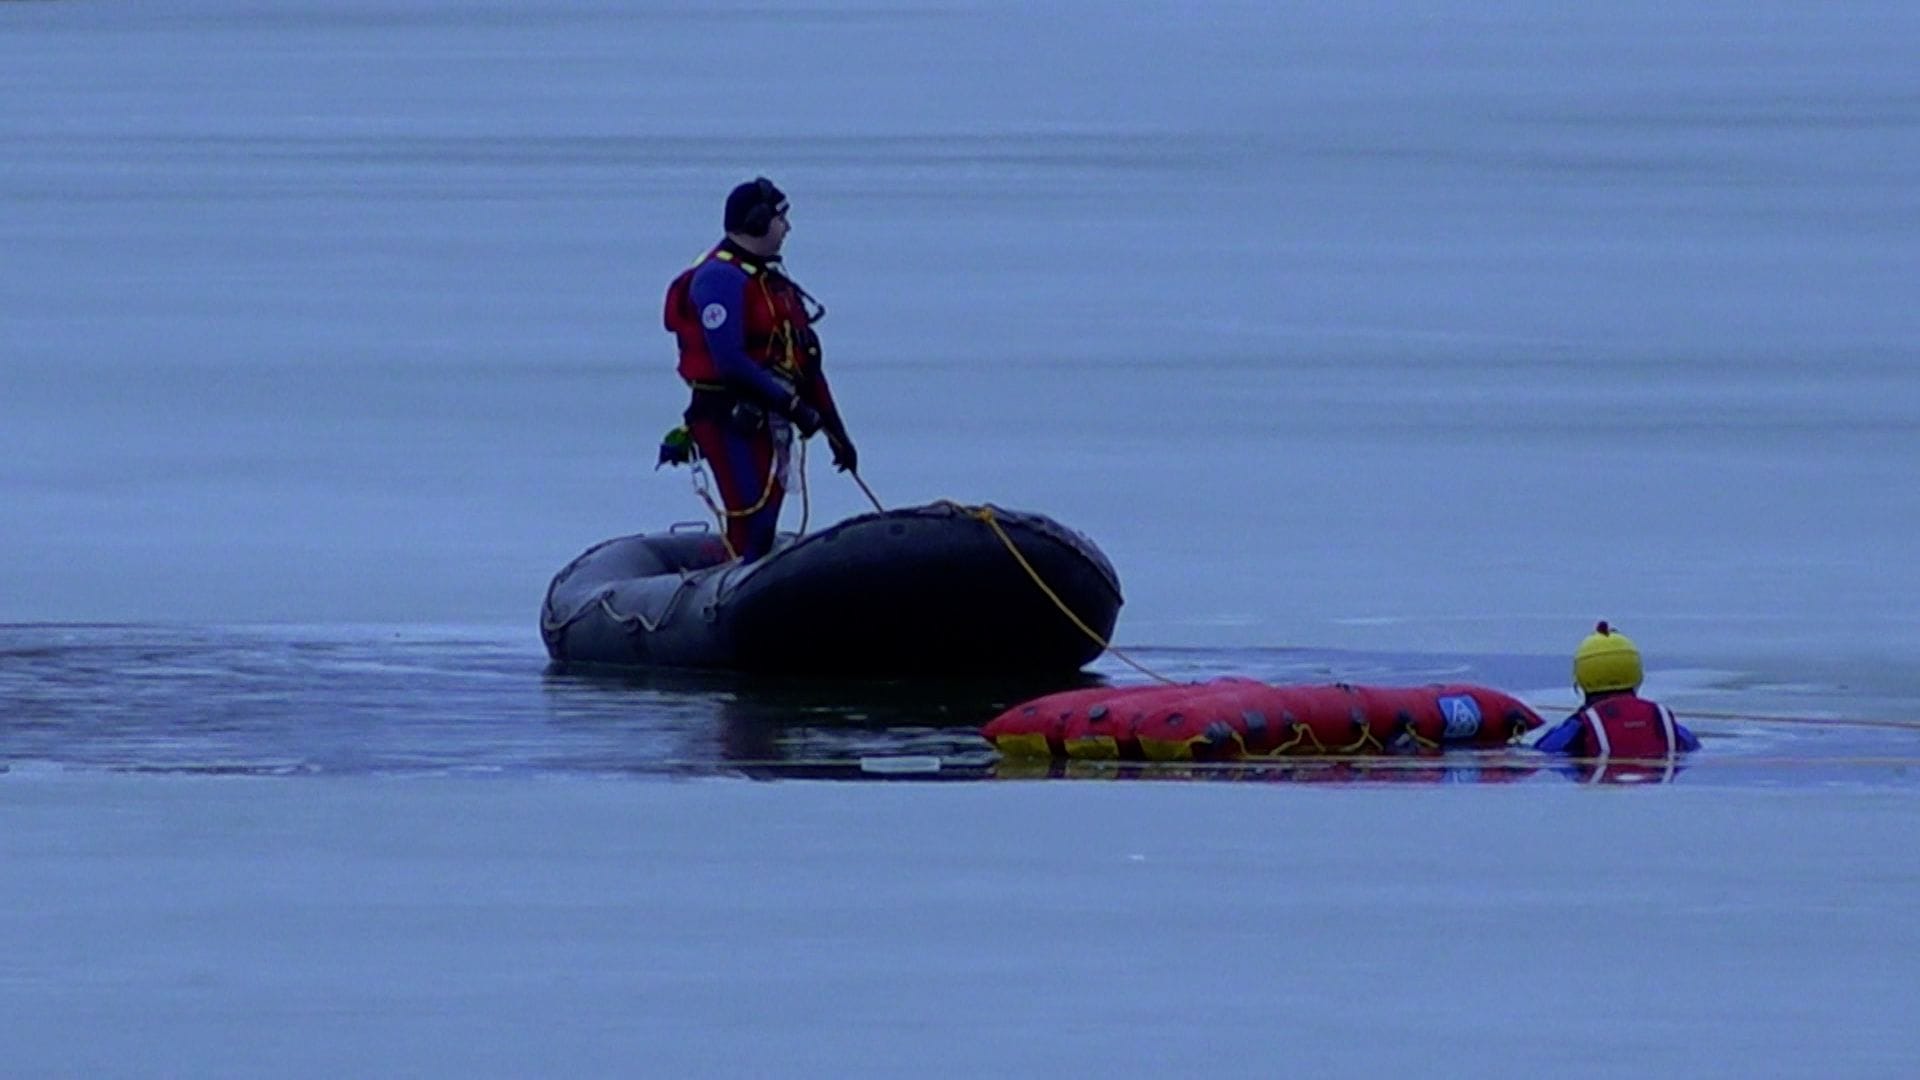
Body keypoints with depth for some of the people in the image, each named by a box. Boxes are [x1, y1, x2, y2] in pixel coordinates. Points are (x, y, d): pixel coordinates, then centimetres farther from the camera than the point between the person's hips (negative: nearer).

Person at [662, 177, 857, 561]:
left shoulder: (771, 280, 18)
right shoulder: (721, 278, -13)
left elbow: (804, 359, 20)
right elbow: (729, 360, -22)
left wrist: (834, 430, 18)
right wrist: (791, 404, -21)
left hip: (768, 421, 10)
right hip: (732, 418, -10)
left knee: (763, 529, 9)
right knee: (753, 526, -16)